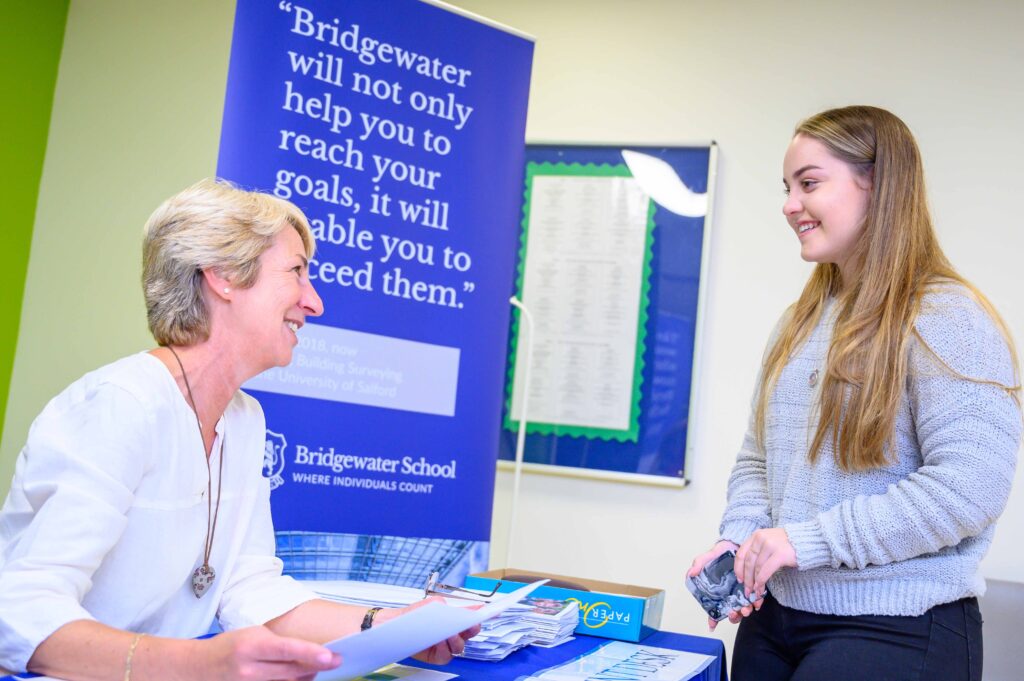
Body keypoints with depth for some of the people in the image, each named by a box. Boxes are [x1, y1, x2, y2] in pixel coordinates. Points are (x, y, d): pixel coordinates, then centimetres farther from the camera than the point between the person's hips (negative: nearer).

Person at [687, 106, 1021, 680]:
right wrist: (740, 536, -6)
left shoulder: (947, 319, -13)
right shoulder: (800, 321, 11)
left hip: (896, 631, -7)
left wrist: (806, 539, -21)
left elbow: (970, 487, -22)